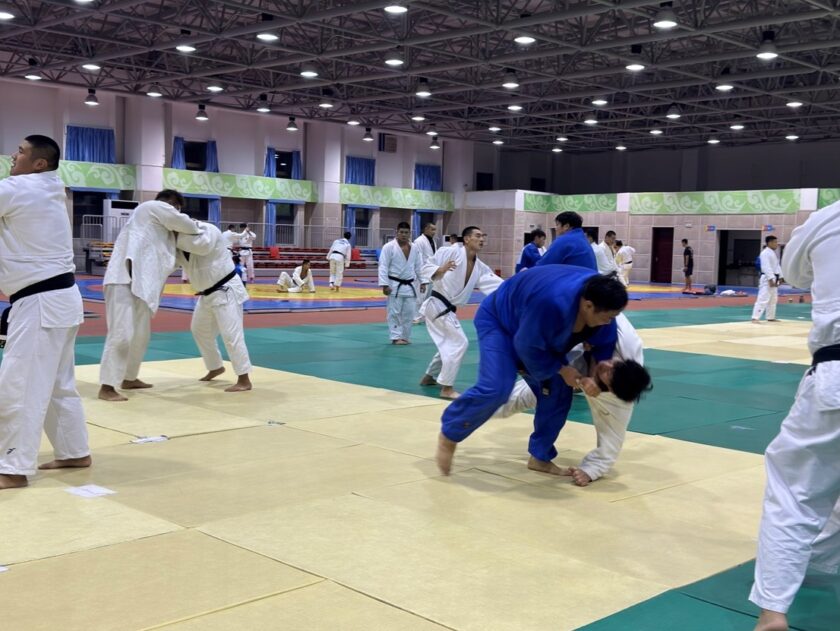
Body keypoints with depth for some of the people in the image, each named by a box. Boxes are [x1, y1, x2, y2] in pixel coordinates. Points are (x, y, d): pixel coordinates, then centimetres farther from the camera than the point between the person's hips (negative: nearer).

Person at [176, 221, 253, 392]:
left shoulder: (208, 230, -20)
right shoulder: (181, 243, 3)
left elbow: (202, 245, -41)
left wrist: (178, 236, -33)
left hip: (225, 290, -9)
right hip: (207, 293, 9)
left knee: (231, 334, -13)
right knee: (200, 330, 19)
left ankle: (244, 380, -9)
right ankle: (216, 367, 38)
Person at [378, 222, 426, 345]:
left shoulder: (414, 248, 7)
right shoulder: (389, 247, -10)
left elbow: (418, 267, 15)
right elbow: (383, 267, -12)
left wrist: (423, 281, 9)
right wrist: (384, 285, -17)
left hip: (409, 286, 5)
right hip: (395, 285, -5)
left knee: (409, 313, 9)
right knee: (394, 313, -2)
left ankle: (405, 336, 21)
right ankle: (396, 337, 5)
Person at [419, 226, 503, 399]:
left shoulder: (480, 267, 7)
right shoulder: (451, 252, -14)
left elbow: (497, 285, -1)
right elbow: (426, 268, -15)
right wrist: (440, 270, -35)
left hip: (447, 309, 9)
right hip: (438, 305, -9)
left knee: (449, 344, 23)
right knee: (459, 342, -13)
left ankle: (429, 377, 42)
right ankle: (447, 388, -7)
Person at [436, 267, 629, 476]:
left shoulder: (599, 295, -22)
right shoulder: (552, 303, -46)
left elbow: (604, 343, -8)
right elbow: (528, 347, -32)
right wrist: (561, 369, -21)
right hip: (499, 321, -8)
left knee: (558, 390, -1)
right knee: (494, 388, -24)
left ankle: (540, 457, 14)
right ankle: (449, 434, 0)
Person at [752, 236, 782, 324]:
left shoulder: (774, 253, 17)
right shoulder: (765, 253, -16)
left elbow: (777, 266, 22)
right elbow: (766, 267, -23)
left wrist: (780, 277, 16)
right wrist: (771, 279, -26)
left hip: (774, 279, 11)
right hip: (767, 279, -11)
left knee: (773, 299, 17)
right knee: (763, 298, -16)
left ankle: (771, 317, 27)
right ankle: (755, 317, -19)